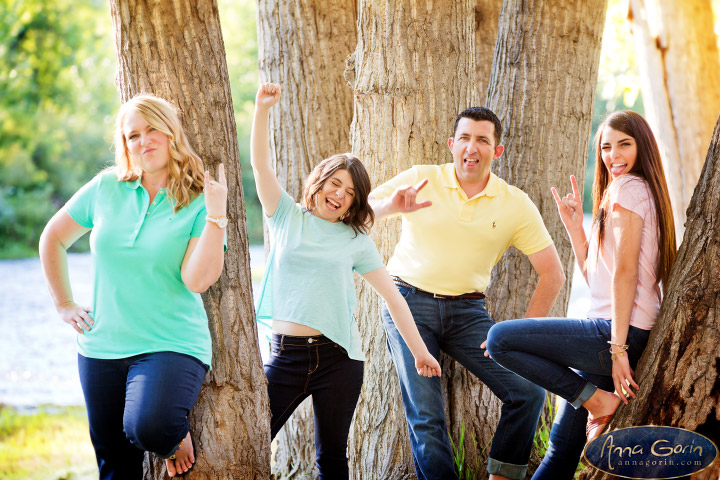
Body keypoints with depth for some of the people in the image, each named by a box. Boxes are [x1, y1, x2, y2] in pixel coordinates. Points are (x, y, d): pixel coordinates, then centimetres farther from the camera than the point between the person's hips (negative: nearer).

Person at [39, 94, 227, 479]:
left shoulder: (198, 203, -4)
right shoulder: (106, 188, 4)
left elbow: (197, 280, -17)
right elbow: (53, 239, 17)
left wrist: (216, 214, -21)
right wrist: (64, 305, 11)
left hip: (171, 345, -4)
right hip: (101, 348, 4)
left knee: (147, 429, -31)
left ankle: (176, 435, 2)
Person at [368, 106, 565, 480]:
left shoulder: (516, 204, 1)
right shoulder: (420, 180, -2)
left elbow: (552, 274, 4)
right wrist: (390, 206, -27)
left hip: (468, 309, 2)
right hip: (409, 302, -2)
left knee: (528, 393, -11)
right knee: (425, 414, -13)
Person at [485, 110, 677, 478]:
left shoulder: (628, 187, -8)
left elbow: (624, 271, -16)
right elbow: (595, 276, 19)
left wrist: (618, 347, -20)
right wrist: (574, 226, 13)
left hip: (617, 331, -10)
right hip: (615, 335, 10)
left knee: (500, 339, -10)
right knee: (563, 446, 11)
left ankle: (597, 400, -7)